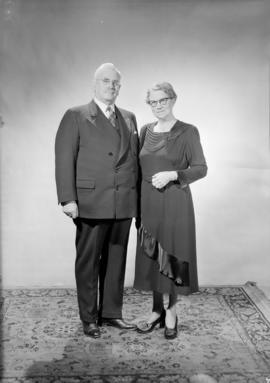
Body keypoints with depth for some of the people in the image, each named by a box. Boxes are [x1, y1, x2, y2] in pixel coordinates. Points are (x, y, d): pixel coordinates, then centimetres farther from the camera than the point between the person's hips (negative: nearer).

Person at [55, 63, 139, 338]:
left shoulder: (129, 118, 15)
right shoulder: (75, 116, 0)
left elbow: (134, 159, 14)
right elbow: (64, 159, -6)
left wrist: (138, 197, 7)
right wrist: (68, 199, -14)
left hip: (124, 205, 5)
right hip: (90, 204, -4)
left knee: (116, 261, 12)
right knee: (88, 263, 6)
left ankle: (111, 313, 27)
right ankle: (89, 319, 21)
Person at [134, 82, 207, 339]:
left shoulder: (188, 132, -5)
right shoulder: (146, 130, 9)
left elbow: (201, 168, -6)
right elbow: (139, 168, 13)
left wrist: (172, 175, -20)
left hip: (174, 203, -4)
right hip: (148, 202, 5)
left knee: (171, 255, 2)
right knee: (152, 255, 8)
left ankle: (171, 313, 19)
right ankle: (158, 311, 23)